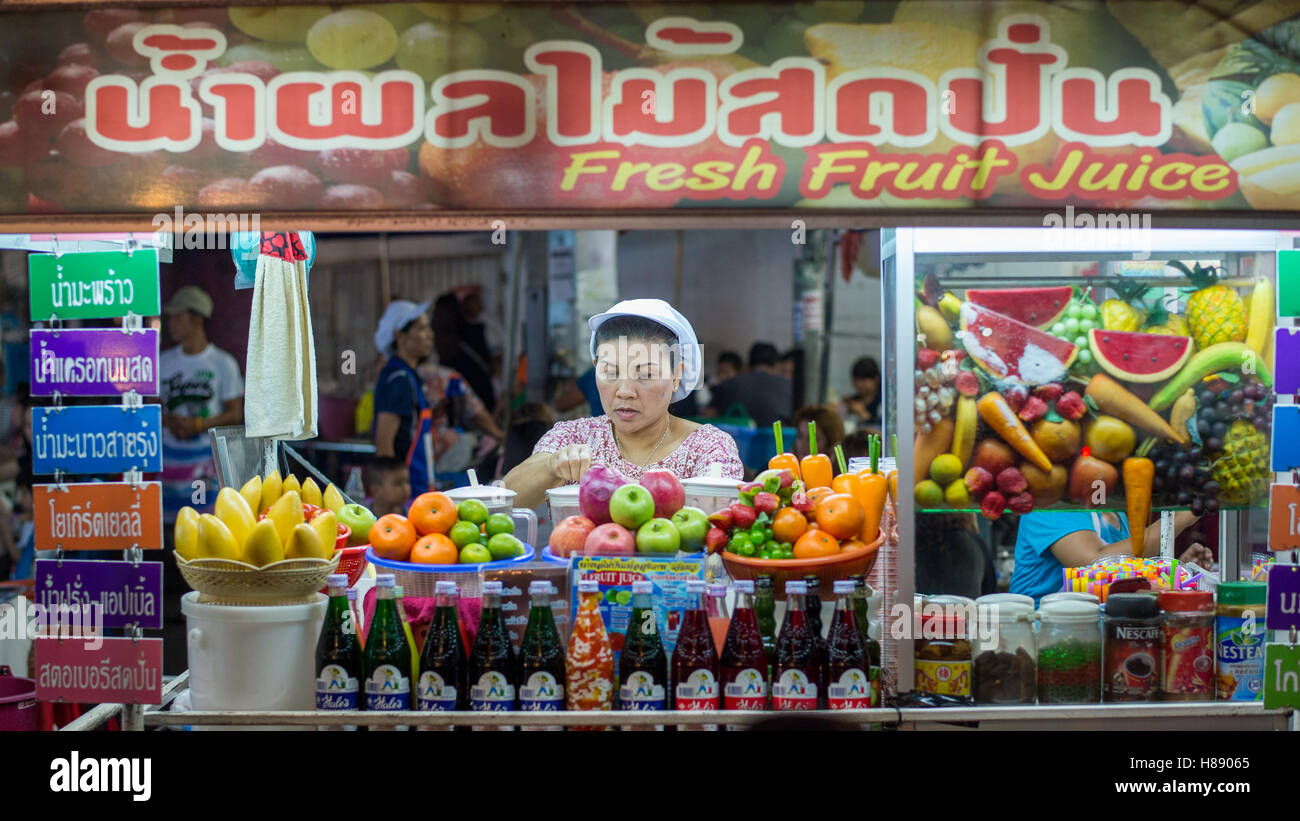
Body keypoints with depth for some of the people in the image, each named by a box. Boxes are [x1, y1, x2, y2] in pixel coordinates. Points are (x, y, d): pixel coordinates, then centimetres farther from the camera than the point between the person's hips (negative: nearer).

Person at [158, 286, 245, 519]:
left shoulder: (223, 363, 0)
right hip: (171, 455, 3)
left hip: (209, 454, -3)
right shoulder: (163, 362, 10)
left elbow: (235, 413, -2)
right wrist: (170, 421, -11)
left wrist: (198, 425, -15)